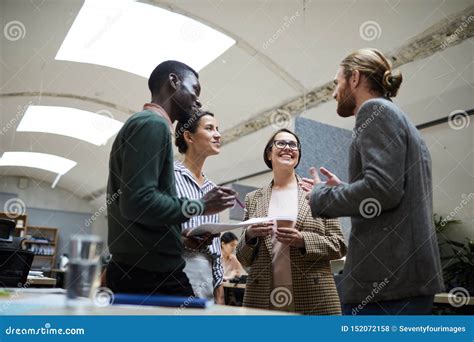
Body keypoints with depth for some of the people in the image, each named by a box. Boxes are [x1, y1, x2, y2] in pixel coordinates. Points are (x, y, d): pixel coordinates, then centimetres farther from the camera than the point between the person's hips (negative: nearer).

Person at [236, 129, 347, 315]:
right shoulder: (253, 198, 11)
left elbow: (339, 246, 5)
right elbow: (243, 259, 13)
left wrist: (303, 240, -12)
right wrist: (250, 236, -8)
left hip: (313, 298, -1)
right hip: (262, 298, 1)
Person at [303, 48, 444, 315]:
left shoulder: (375, 109, -5)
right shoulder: (401, 120, 23)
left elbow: (382, 188, -20)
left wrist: (321, 196, -5)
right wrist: (341, 190, 20)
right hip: (406, 272, 10)